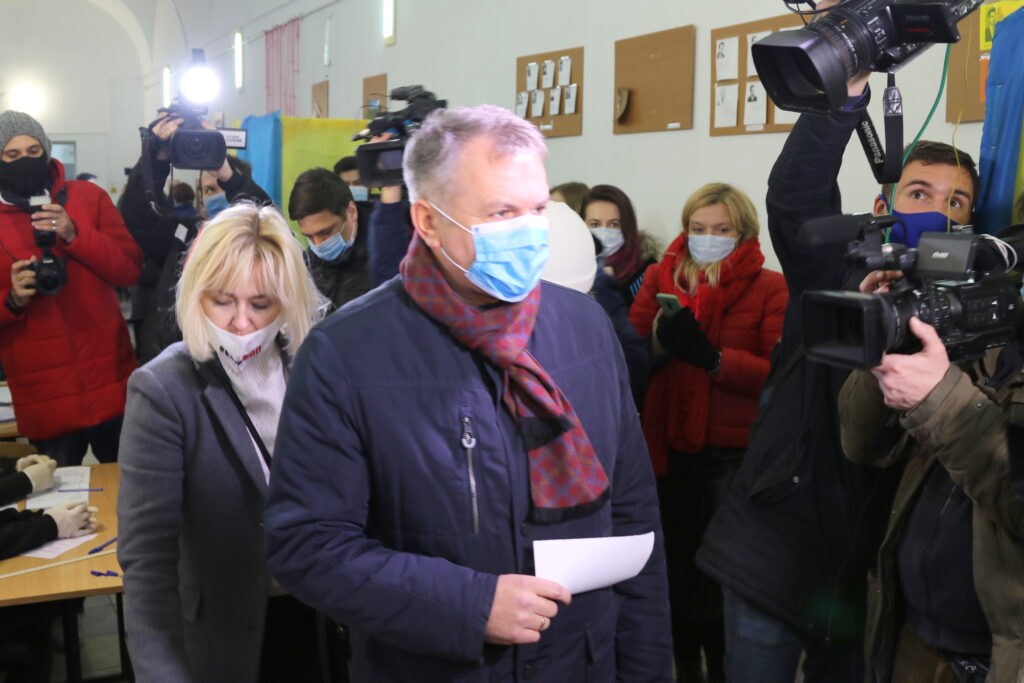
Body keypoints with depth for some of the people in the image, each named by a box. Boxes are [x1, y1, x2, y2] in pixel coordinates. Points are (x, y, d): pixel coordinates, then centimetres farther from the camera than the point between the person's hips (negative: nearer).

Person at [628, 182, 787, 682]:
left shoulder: (771, 288, -2)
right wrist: (659, 341, -20)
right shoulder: (660, 277, 8)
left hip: (736, 454, -3)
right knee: (677, 565, 12)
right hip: (670, 449, 3)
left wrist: (712, 357, -26)